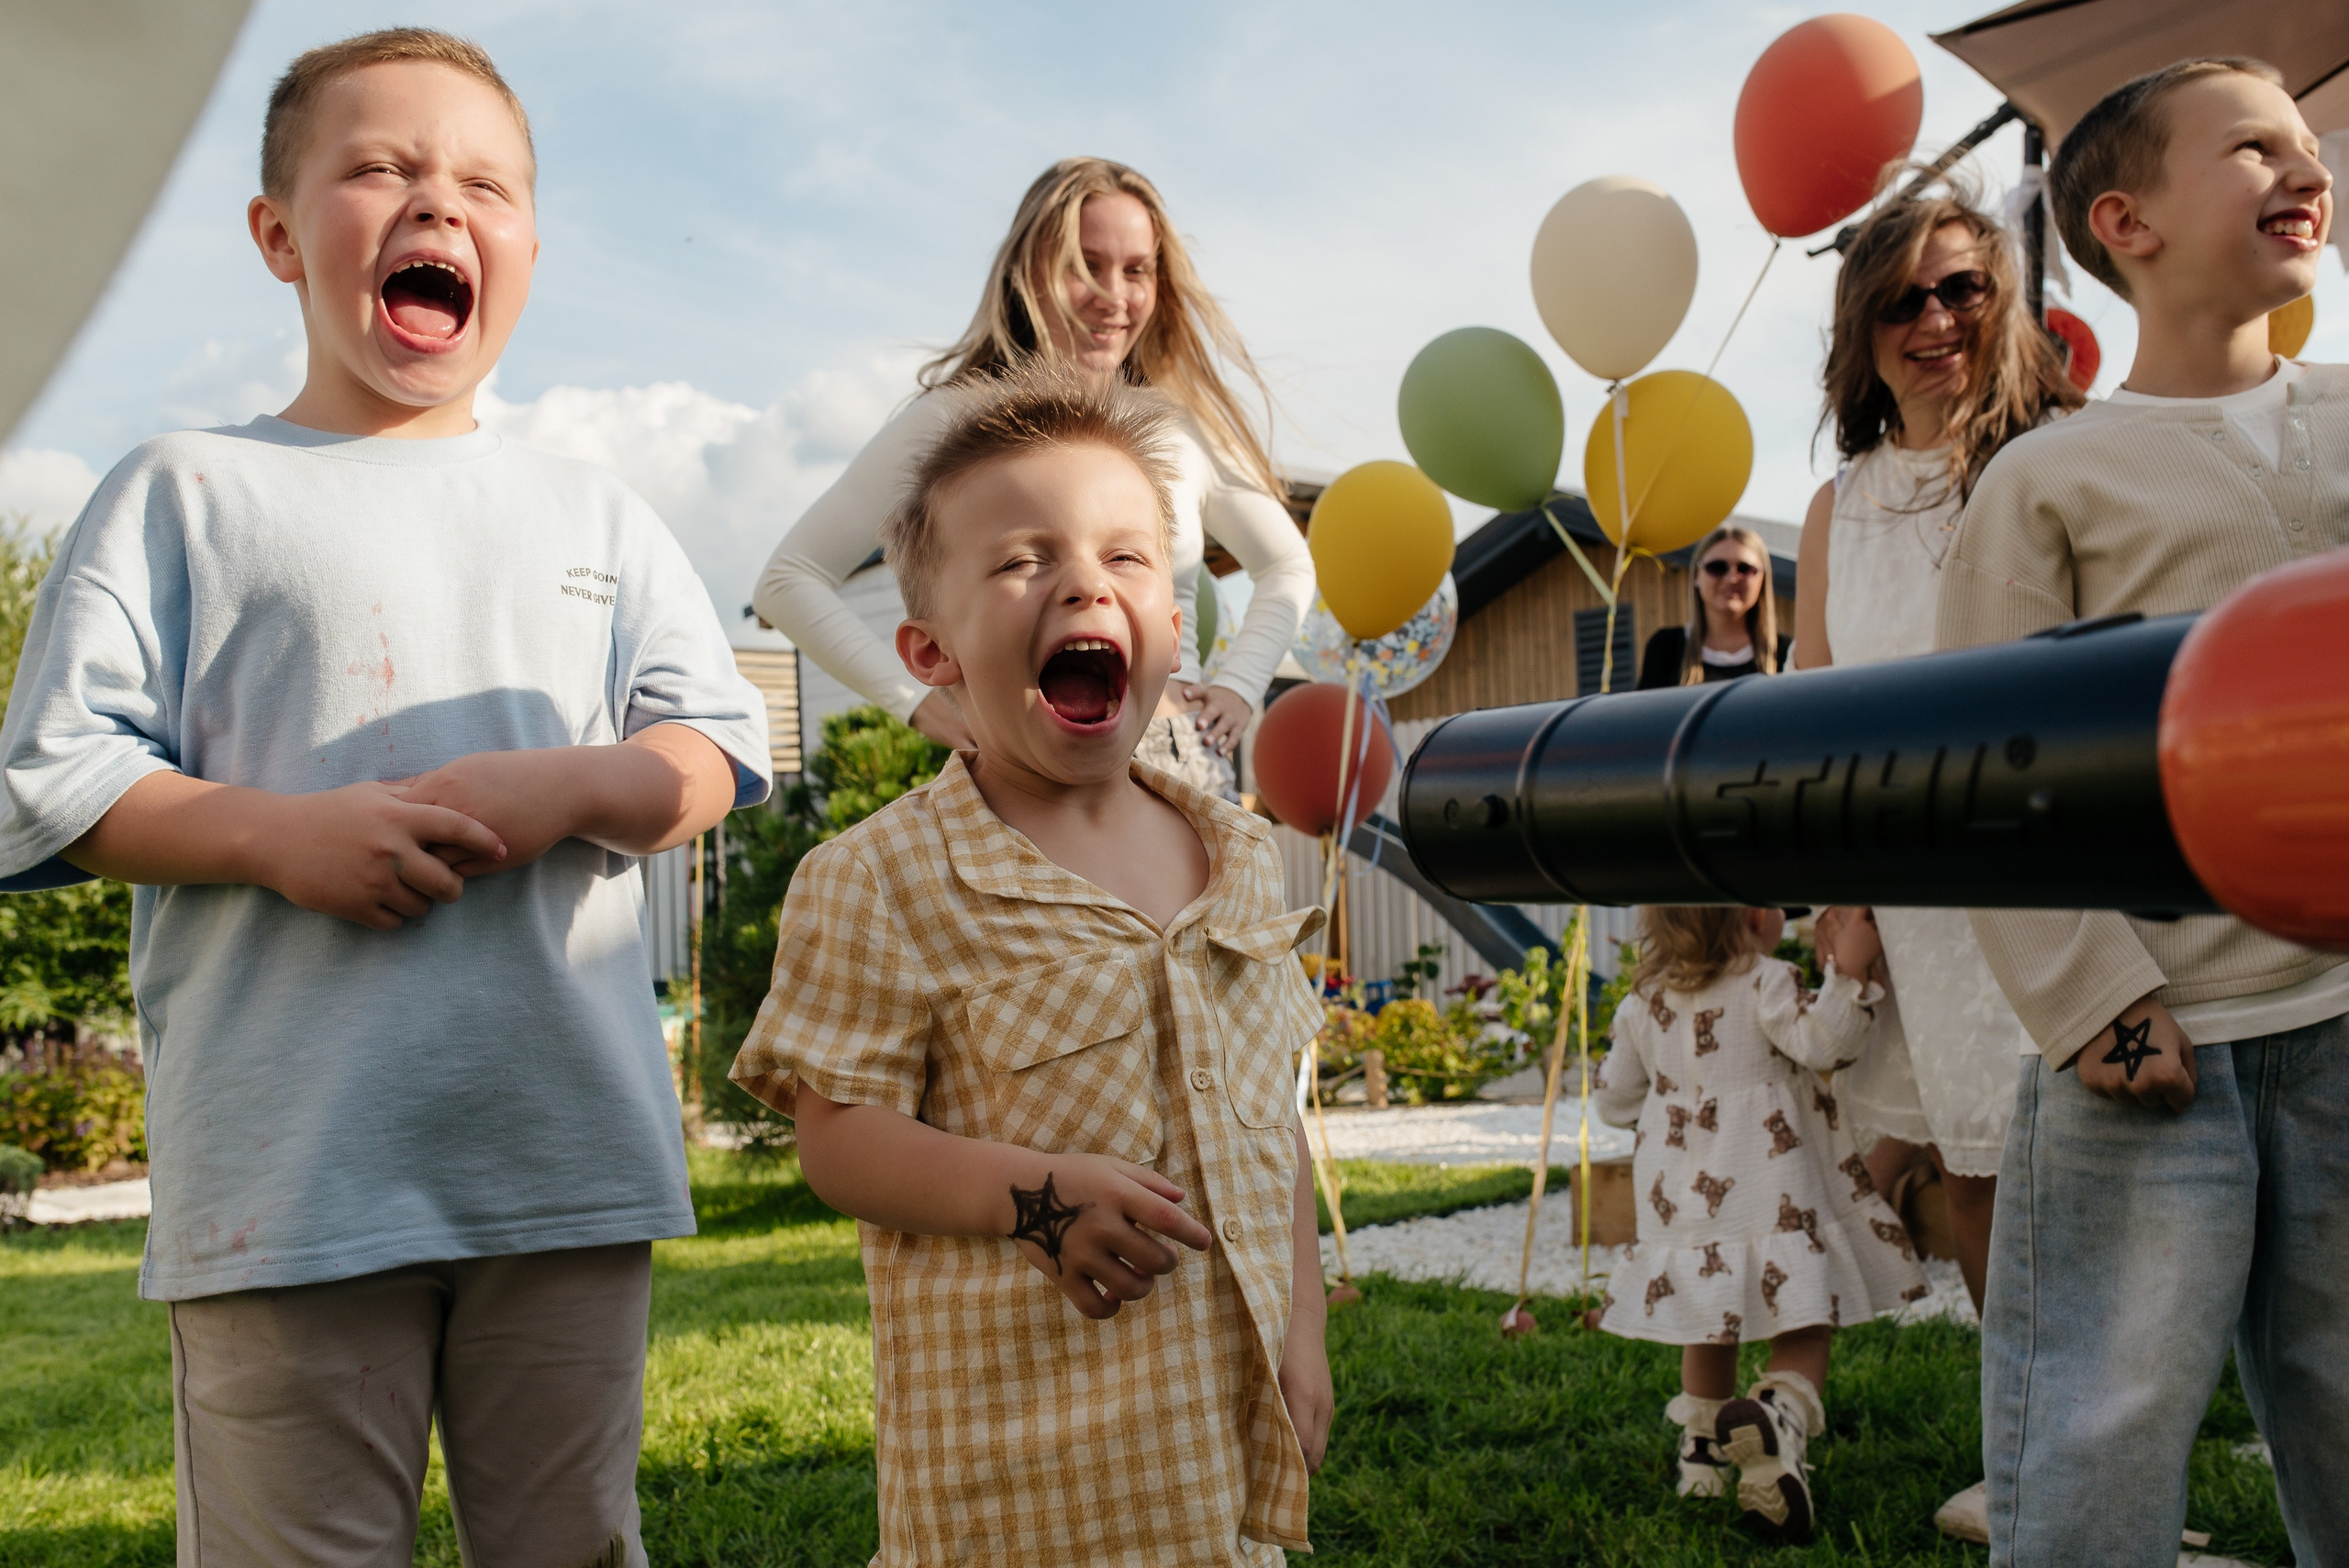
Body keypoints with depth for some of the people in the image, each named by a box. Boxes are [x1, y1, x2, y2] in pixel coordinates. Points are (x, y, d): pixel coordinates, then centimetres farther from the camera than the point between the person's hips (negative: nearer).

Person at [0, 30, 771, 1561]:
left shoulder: (598, 514, 14)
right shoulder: (187, 492, 5)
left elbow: (715, 754, 10)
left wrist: (566, 782, -10)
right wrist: (282, 832, -14)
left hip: (570, 1152, 3)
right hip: (289, 1166, -2)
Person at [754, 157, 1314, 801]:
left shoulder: (1184, 427, 9)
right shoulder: (955, 420, 0)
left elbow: (1287, 566, 26)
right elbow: (788, 583, 2)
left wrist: (1239, 685, 10)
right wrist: (917, 700, -5)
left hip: (1189, 767, 3)